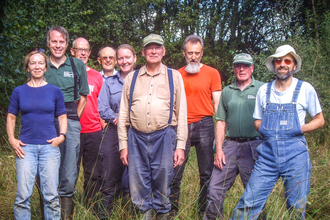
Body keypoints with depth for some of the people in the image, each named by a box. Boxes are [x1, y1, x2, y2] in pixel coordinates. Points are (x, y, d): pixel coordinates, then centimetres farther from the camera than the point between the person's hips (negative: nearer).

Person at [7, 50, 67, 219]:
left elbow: (62, 117, 12)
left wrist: (62, 136, -4)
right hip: (26, 147, 0)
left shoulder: (55, 91, 8)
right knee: (23, 195, -3)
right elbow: (11, 117, 12)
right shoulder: (19, 92, 9)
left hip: (49, 146, 0)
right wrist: (12, 139, -1)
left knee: (51, 195, 1)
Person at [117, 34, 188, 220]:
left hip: (164, 136, -1)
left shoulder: (174, 77, 10)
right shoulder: (132, 78, 14)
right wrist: (123, 145, 6)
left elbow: (181, 113, 5)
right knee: (138, 184, 4)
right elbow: (123, 113, 13)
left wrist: (180, 145, -2)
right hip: (136, 137, 2)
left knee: (162, 182, 3)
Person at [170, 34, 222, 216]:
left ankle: (204, 211, 18)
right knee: (174, 173, -1)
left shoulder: (212, 73, 6)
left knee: (207, 174, 5)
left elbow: (217, 104, 4)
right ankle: (172, 211, 11)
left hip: (204, 126, -1)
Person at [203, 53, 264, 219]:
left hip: (253, 147, -3)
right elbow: (221, 122, 13)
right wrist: (218, 149, 4)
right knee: (215, 189, 0)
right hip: (230, 145, 3)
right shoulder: (227, 91, 14)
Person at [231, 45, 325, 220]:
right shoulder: (264, 91, 10)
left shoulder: (305, 89, 2)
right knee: (249, 202, -4)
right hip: (267, 153, 2)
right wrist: (262, 128, -4)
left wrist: (300, 129, -8)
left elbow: (319, 120, 9)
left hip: (295, 154, -2)